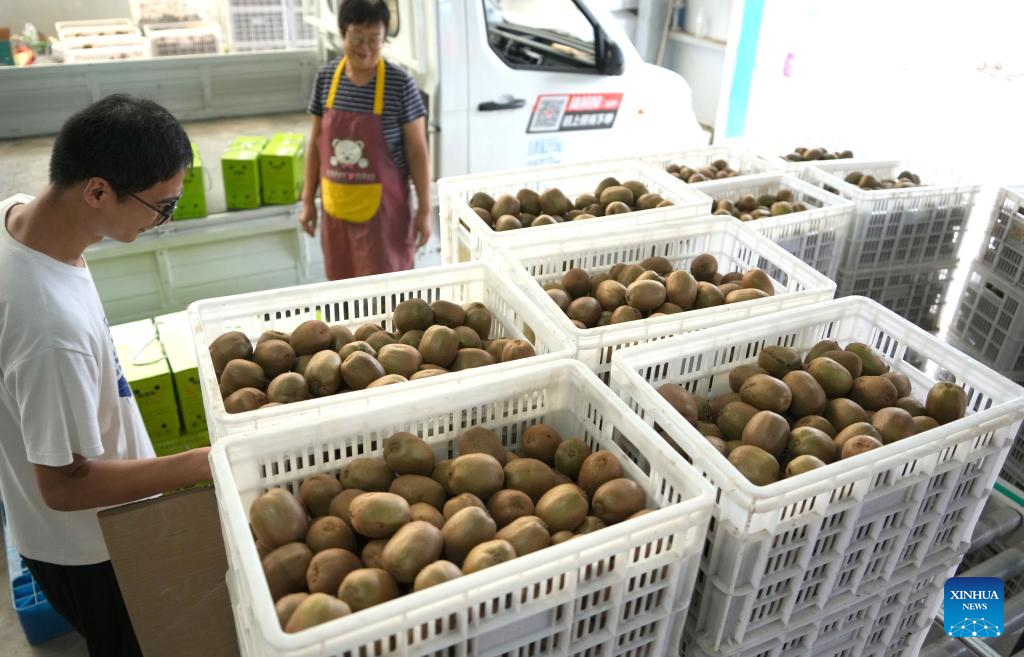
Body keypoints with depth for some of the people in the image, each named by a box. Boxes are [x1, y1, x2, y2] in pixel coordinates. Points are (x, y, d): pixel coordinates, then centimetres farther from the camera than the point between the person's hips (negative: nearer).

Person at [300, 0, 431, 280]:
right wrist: (308, 199, 8)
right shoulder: (326, 77, 1)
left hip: (383, 207, -4)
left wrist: (424, 210, -8)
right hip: (336, 206, 4)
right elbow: (316, 142, 8)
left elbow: (417, 151, -8)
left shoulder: (400, 83, -11)